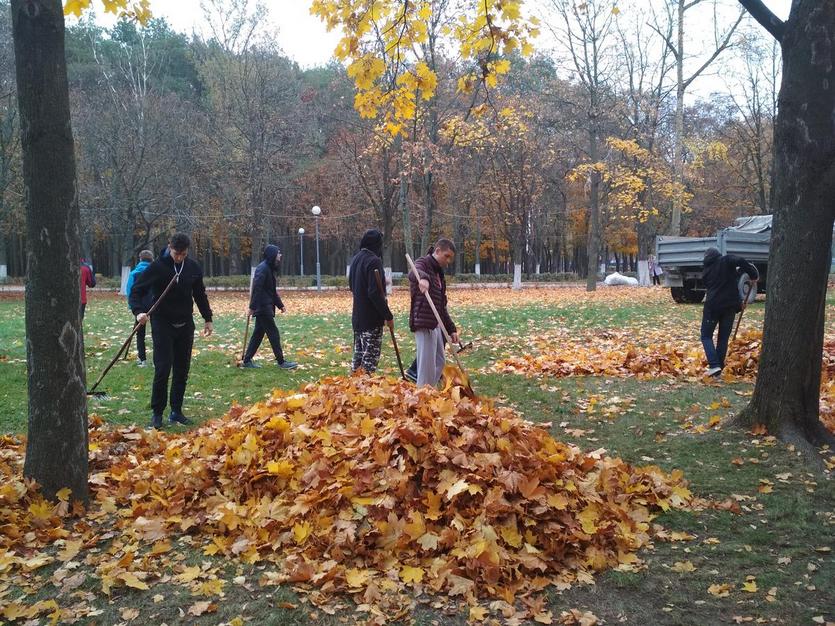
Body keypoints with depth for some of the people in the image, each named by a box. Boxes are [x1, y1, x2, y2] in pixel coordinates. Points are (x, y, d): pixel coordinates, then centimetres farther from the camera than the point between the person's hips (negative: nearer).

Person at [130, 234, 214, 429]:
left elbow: (200, 295, 16)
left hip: (185, 325, 4)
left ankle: (176, 411, 18)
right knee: (162, 369, -9)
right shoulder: (157, 267, -10)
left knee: (182, 370, 8)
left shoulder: (193, 268, 3)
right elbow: (136, 290, -10)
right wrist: (139, 311, -27)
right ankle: (157, 413, 4)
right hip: (162, 325, -4)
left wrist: (208, 319, 17)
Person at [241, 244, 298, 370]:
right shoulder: (263, 268, -15)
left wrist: (280, 305, 25)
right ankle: (281, 362, -2)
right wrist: (252, 307, -25)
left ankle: (247, 360, 17)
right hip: (263, 307, -10)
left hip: (265, 307, 10)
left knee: (258, 333, 12)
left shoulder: (269, 268, 17)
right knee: (273, 333, -6)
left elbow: (272, 290, 24)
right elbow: (256, 288, -22)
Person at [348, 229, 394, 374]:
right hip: (372, 318, -8)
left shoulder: (356, 259, 10)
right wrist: (388, 316, -16)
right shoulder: (374, 261, -16)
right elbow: (375, 293, -22)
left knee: (358, 354, 16)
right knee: (371, 356, -3)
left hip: (357, 317, 9)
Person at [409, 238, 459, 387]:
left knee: (439, 363, 17)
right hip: (423, 324, -10)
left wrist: (451, 329, 20)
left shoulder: (439, 273, 22)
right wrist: (422, 277, -56)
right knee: (427, 366, -9)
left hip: (435, 325, 10)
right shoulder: (423, 263, -5)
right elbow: (414, 272, -33)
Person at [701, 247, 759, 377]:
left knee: (706, 336, 8)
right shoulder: (726, 260, 1)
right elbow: (741, 261, -18)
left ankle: (714, 365, -10)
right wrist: (754, 274, -6)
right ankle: (719, 366, 13)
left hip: (712, 306, 0)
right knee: (723, 338, 12)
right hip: (730, 305, 0)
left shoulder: (706, 271, 12)